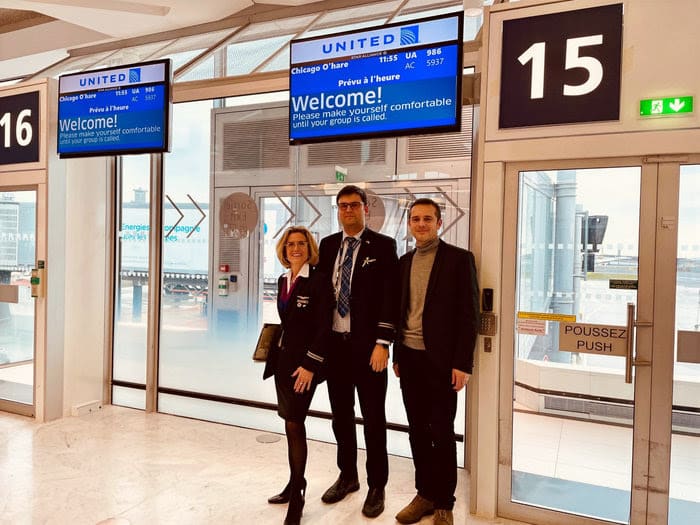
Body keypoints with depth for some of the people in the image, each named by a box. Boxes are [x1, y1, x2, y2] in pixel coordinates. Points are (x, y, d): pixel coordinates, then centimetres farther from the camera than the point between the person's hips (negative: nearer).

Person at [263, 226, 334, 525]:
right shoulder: (283, 280, 10)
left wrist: (310, 365, -18)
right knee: (292, 424, 15)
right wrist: (276, 353, 14)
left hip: (304, 364, -7)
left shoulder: (319, 281, -12)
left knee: (294, 424, -5)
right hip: (283, 359, 7)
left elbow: (324, 328, -15)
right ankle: (295, 485, 29)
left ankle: (296, 500, 7)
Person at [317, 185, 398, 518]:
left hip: (367, 344, -4)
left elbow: (390, 298, -9)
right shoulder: (328, 245, 10)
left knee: (373, 419, 6)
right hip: (334, 343, 5)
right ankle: (347, 476, 34)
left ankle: (376, 487, 23)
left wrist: (382, 344, -15)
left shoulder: (383, 246, -5)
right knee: (341, 415, 16)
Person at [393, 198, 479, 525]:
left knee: (442, 433, 5)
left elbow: (469, 313, -9)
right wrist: (397, 355, 12)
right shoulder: (404, 262, 11)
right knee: (418, 430, 13)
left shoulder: (459, 258, -6)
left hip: (440, 360, -5)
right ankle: (425, 494, 28)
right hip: (409, 357, 5)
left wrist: (462, 363, -13)